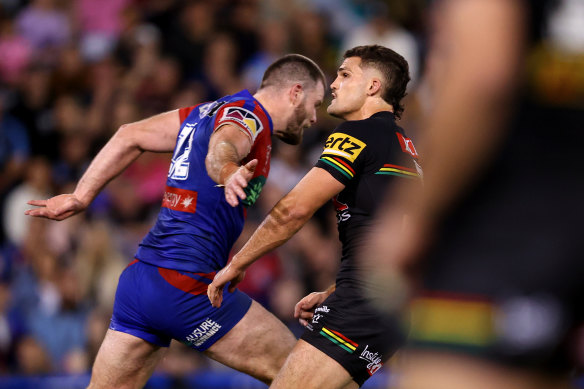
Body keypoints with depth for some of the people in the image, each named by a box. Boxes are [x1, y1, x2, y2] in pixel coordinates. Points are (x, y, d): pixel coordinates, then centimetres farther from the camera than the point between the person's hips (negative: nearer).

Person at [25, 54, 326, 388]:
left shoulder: (206, 111, 20)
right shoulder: (249, 116, -6)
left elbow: (130, 136, 24)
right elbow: (222, 147, -30)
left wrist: (81, 197, 26)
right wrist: (228, 173, -52)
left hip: (139, 276, 9)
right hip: (187, 284, -9)